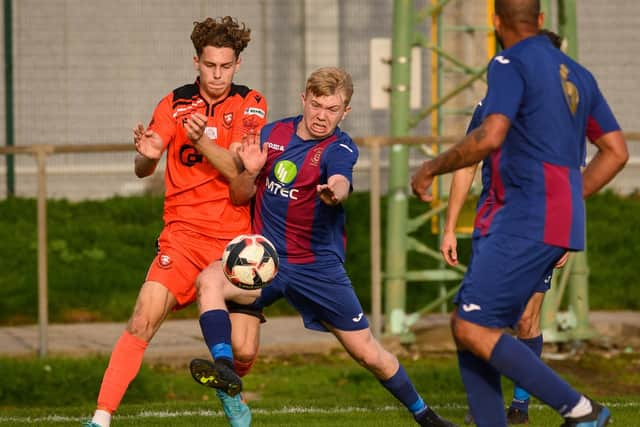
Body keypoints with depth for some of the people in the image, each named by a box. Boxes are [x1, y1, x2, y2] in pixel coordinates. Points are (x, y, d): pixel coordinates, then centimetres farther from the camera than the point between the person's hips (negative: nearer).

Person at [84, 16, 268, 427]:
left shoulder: (251, 105, 2)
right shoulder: (176, 103, 6)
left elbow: (238, 171, -11)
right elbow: (143, 170, -2)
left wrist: (203, 141, -29)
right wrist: (147, 156, -26)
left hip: (236, 237, 0)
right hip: (184, 233, 0)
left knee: (242, 350, -9)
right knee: (143, 322, -17)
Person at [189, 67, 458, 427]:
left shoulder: (340, 149, -10)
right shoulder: (272, 134, 2)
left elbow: (341, 183, -34)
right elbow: (241, 195, 8)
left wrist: (335, 191, -59)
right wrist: (249, 171, -15)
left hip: (319, 267, -3)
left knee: (368, 353, 1)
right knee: (210, 279, -28)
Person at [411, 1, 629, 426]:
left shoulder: (510, 65, -7)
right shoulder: (576, 74, 19)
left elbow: (489, 138, -21)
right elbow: (616, 152, 21)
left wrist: (431, 168, -8)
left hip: (528, 222, -9)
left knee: (473, 330, -11)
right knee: (466, 327, 10)